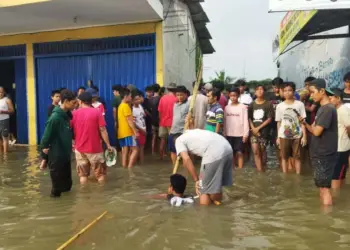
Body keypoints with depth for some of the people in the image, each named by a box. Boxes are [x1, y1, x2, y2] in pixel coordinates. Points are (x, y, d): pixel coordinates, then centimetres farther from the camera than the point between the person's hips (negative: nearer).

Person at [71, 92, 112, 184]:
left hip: (79, 148, 3)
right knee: (100, 174, 11)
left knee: (83, 175, 14)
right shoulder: (97, 112, -8)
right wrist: (108, 145, -4)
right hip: (95, 148, -3)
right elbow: (102, 130, -11)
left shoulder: (74, 113, 1)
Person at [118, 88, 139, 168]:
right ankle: (129, 168, -12)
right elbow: (129, 120, -17)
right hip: (128, 132, -9)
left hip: (122, 133, 9)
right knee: (135, 149, -7)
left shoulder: (120, 106, 17)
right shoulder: (126, 106, -12)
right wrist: (135, 131, -17)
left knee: (125, 151, 9)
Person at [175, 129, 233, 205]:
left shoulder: (179, 140, 15)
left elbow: (186, 159, -1)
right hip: (227, 148, 8)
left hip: (214, 153, -8)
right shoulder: (193, 134, 36)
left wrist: (197, 180, 5)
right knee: (217, 185, 26)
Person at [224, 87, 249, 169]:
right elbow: (225, 121, 9)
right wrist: (225, 133, 7)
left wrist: (246, 134, -10)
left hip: (239, 134, -4)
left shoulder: (243, 107, -4)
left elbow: (245, 121, -6)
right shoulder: (227, 107, 7)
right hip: (229, 134, 4)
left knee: (239, 153, -2)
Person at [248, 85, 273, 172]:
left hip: (264, 131, -2)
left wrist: (258, 128, -10)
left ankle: (263, 169, 19)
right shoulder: (252, 104, 9)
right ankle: (259, 170, -4)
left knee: (262, 151, 5)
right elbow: (249, 118, 8)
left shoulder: (268, 104, 0)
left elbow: (269, 119, -5)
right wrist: (253, 128, -7)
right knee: (255, 151, -7)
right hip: (253, 131, 2)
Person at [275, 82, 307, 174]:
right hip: (284, 136, 1)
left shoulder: (300, 104, -3)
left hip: (297, 135, -1)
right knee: (284, 157, 9)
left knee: (297, 157, 7)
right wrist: (278, 137, 6)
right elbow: (279, 122, 7)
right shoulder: (280, 106, 1)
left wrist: (304, 136, -6)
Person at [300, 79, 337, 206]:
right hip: (319, 154, 9)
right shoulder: (322, 108, 12)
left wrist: (312, 126, -3)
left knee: (325, 187, -1)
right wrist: (305, 123, -4)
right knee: (321, 187, 17)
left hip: (324, 155, -9)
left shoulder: (328, 109, -18)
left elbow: (316, 132, -23)